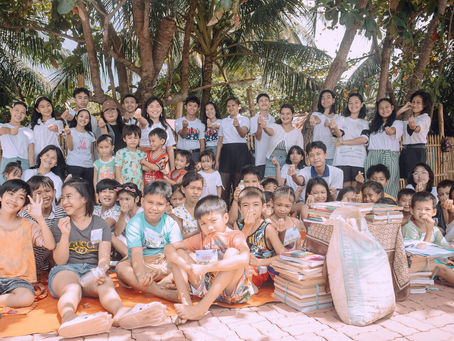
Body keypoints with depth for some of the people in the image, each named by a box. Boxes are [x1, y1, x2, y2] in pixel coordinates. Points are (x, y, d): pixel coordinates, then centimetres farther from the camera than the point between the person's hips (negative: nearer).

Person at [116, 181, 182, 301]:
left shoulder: (171, 224, -5)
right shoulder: (134, 224, -11)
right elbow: (136, 254, -24)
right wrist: (141, 275, -45)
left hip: (164, 263, 1)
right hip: (142, 265, -1)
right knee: (121, 267, -33)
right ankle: (165, 293, -42)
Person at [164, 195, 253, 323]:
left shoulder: (235, 236, -11)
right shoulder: (200, 238, 4)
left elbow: (244, 259, -34)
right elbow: (168, 248, -3)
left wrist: (205, 267, -35)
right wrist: (188, 266, -24)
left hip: (231, 290, -4)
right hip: (206, 288, 5)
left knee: (232, 252, -30)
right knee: (177, 253, -4)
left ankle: (202, 307, -33)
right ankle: (186, 302, -20)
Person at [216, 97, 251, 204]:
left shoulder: (244, 119, 3)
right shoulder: (224, 121, 16)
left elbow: (243, 134, -17)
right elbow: (220, 141, 14)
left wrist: (237, 126, -40)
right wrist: (217, 160, 8)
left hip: (240, 152, -3)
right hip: (226, 152, 3)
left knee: (238, 185, 0)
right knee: (224, 184, 0)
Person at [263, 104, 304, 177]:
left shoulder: (298, 133, 6)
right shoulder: (275, 126, 4)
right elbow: (270, 132, -19)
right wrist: (265, 128, -42)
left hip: (287, 163, 0)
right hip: (271, 163, 0)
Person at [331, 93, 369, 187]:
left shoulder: (364, 123, 17)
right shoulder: (342, 119, 13)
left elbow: (364, 139, 0)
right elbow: (339, 135, -4)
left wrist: (343, 142, -7)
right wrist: (335, 128, -27)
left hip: (359, 160, 2)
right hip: (343, 159, -1)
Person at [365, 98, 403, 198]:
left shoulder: (397, 123, 7)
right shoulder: (373, 124, 22)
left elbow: (395, 130, -16)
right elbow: (367, 139, 17)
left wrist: (390, 131, -38)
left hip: (389, 157, -4)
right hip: (372, 157, 4)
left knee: (387, 188, -9)